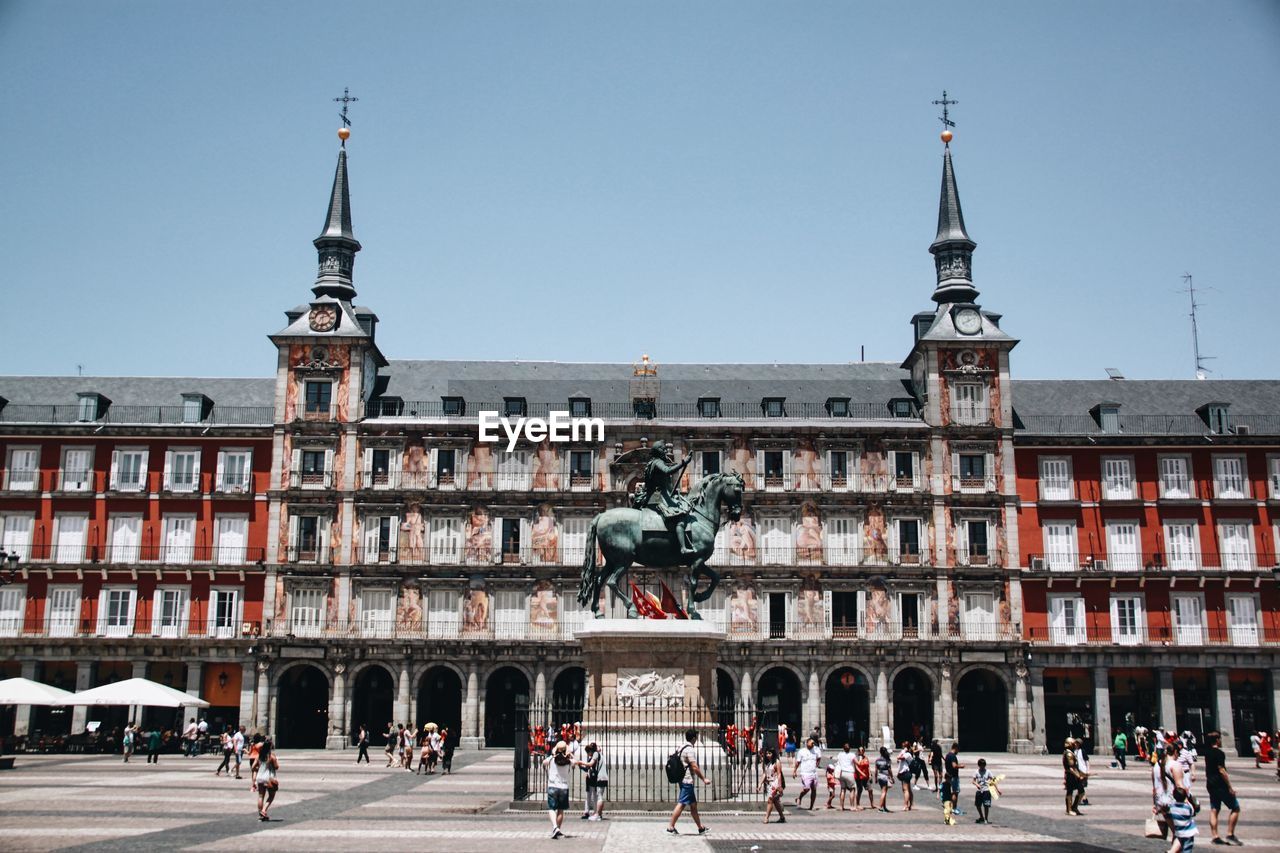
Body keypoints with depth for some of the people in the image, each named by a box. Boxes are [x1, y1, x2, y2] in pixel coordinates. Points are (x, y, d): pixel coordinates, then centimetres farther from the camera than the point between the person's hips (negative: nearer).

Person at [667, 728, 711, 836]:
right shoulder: (689, 750, -15)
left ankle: (701, 828, 19)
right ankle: (670, 827, -7)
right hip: (687, 781, -10)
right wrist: (704, 779, -11)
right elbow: (695, 767, -18)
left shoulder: (682, 748, 14)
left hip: (684, 780, 10)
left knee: (693, 804, 13)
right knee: (681, 804, -8)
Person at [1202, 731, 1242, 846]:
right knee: (1235, 808, 3)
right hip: (1220, 785, -8)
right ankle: (1230, 834, 0)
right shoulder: (1219, 753, -16)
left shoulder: (1207, 752, 10)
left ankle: (1215, 836, 6)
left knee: (1214, 810, 7)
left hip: (1211, 785, 8)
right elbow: (1221, 771, -20)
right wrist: (1230, 787, -16)